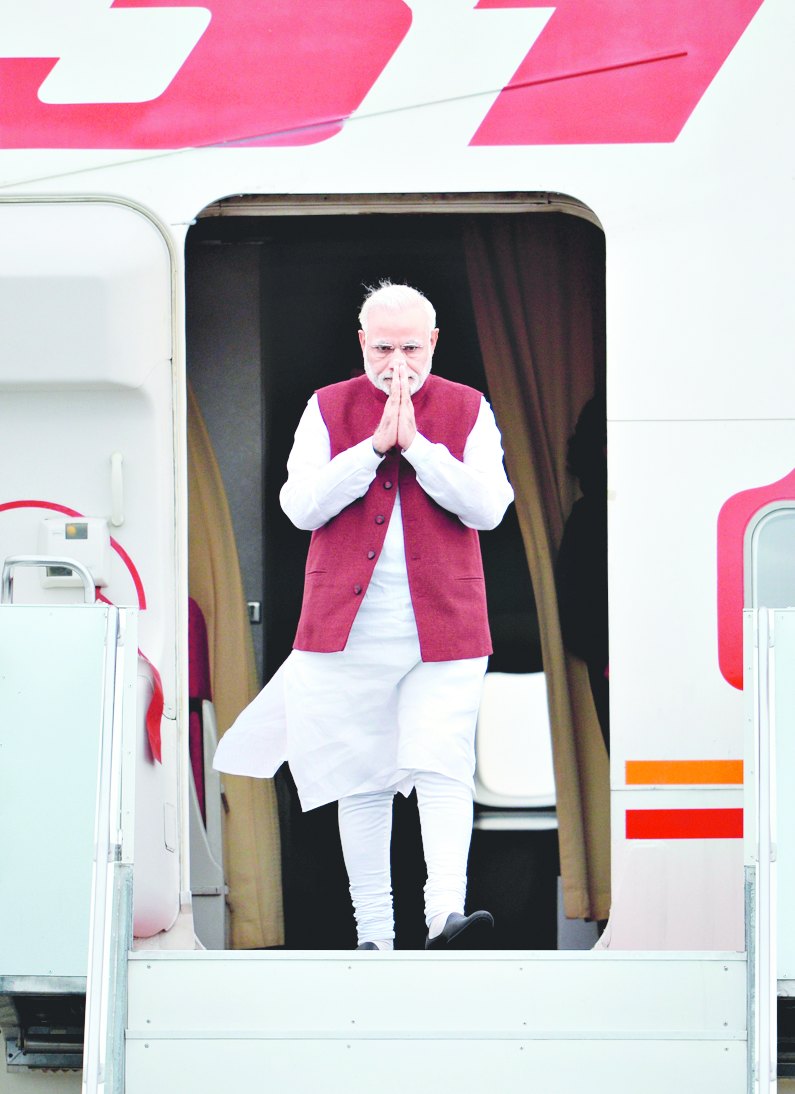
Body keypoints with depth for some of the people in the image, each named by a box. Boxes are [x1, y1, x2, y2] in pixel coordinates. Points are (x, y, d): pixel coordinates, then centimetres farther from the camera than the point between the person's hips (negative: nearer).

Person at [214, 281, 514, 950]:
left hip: (444, 628, -1)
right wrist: (375, 445, -12)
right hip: (348, 630, 1)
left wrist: (416, 443, -13)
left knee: (443, 770, -14)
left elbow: (487, 505, -6)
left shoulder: (468, 410, 7)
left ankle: (446, 913, -22)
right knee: (362, 780, 5)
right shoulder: (328, 409, 8)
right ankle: (373, 932, 11)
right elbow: (300, 505, -4)